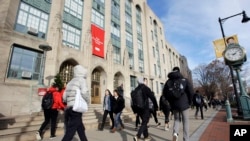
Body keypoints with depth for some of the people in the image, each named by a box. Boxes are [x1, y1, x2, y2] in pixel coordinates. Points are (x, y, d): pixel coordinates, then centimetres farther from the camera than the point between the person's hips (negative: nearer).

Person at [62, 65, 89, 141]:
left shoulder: (70, 82, 17)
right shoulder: (82, 80, -4)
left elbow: (64, 97, 14)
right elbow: (84, 93, -21)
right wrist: (87, 101, -4)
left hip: (69, 109, 8)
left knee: (81, 129, 19)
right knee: (70, 132, -5)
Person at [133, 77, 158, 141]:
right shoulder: (146, 88, -10)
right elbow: (152, 98, -12)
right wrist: (156, 107, -1)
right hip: (145, 109, -6)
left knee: (144, 122, 19)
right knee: (144, 123, 1)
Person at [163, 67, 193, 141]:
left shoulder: (169, 81, 4)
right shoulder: (184, 79, -2)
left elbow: (165, 92, 1)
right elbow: (190, 91, -10)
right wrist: (190, 101, 5)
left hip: (174, 104, 2)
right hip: (184, 104, -2)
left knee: (177, 119, 18)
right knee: (185, 122, 11)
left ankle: (175, 133, -5)